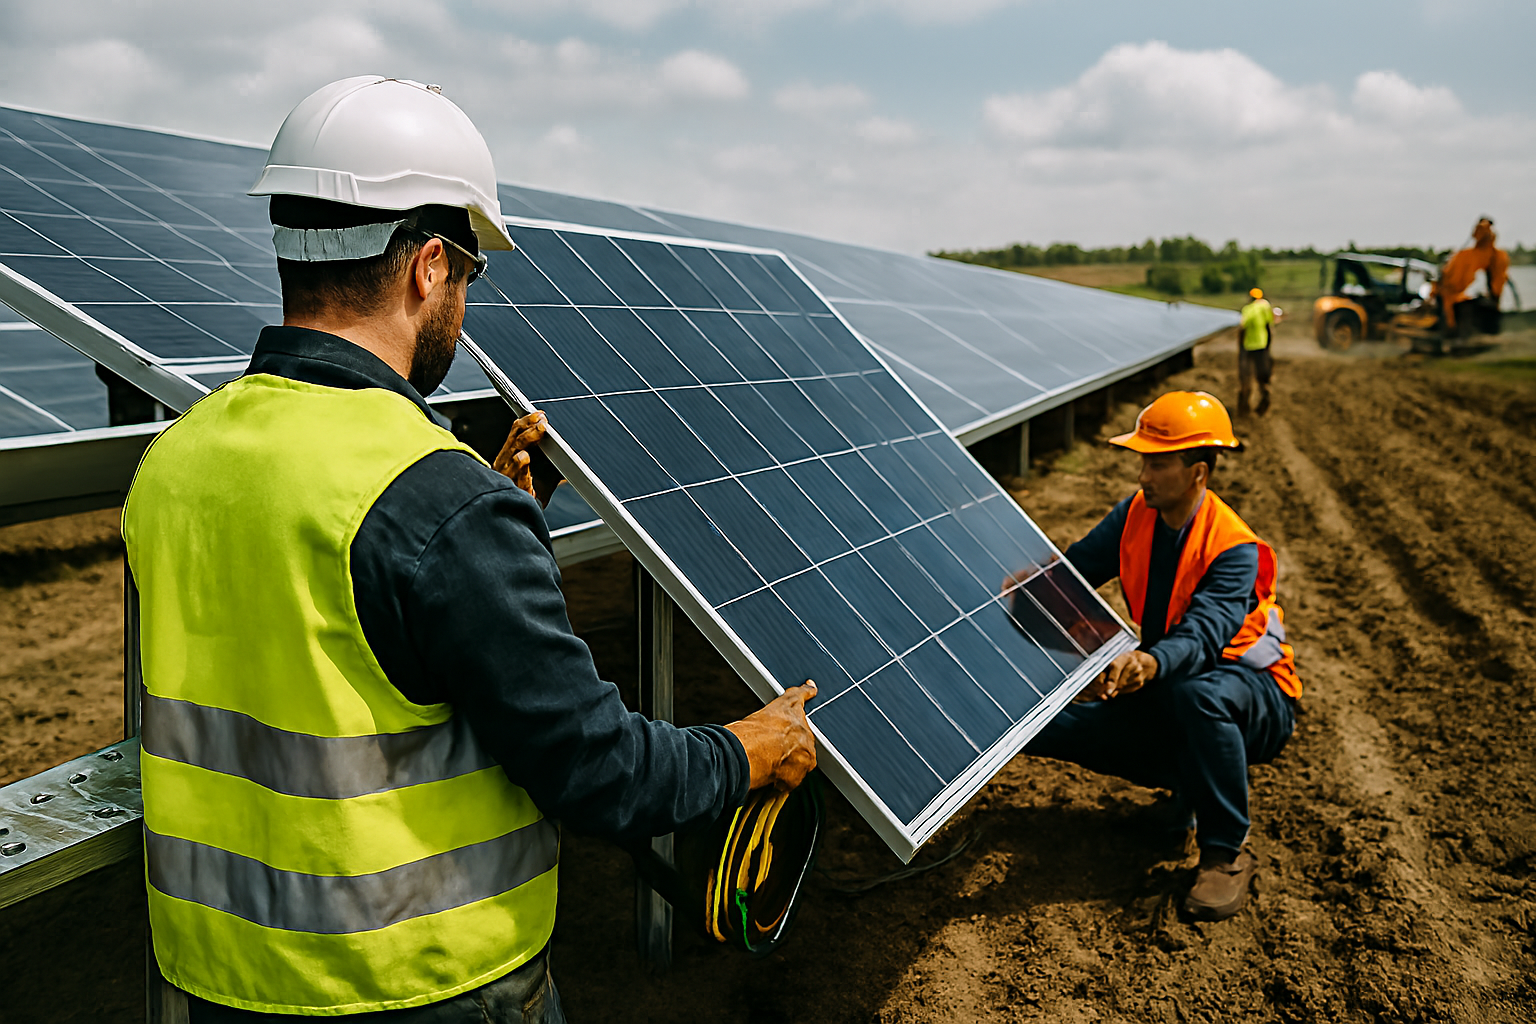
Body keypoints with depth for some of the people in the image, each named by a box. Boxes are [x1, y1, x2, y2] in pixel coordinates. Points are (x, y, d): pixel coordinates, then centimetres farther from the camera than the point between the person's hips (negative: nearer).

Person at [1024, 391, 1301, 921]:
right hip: (1163, 695, 6)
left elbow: (1201, 636, -39)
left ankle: (1228, 853, -20)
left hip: (1253, 698, -6)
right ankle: (1188, 782, 8)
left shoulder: (1235, 549, -25)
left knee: (1197, 693, -43)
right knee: (1051, 723, -13)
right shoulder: (1136, 514, -5)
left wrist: (1148, 664, -61)